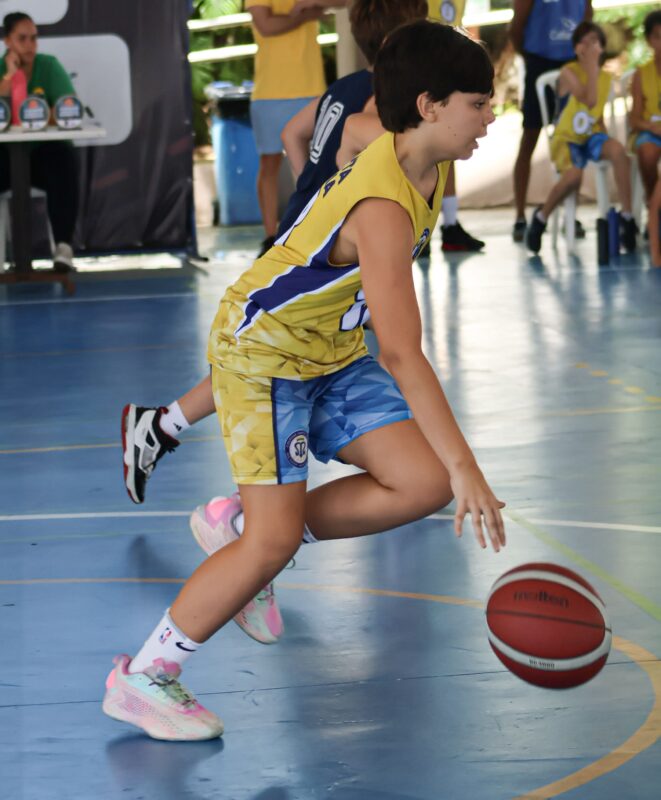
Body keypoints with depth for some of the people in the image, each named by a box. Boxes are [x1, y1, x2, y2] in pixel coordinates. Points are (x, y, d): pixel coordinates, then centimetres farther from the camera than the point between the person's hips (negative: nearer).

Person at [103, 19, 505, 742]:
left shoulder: (429, 167, -3)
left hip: (332, 353, 9)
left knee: (424, 484, -7)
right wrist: (467, 468, -40)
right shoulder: (382, 207, -32)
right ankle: (139, 679, -1)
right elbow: (402, 354, -37)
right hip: (260, 350, -9)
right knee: (274, 539, -15)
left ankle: (245, 522, 7)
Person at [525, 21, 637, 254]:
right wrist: (591, 65, -19)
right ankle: (541, 217, -7)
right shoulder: (568, 72, -9)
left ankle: (627, 217, -24)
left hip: (591, 136, 4)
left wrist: (603, 135, 2)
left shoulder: (605, 77, 9)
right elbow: (589, 100, -23)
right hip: (567, 138, -4)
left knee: (617, 150, -32)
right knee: (573, 175, -35)